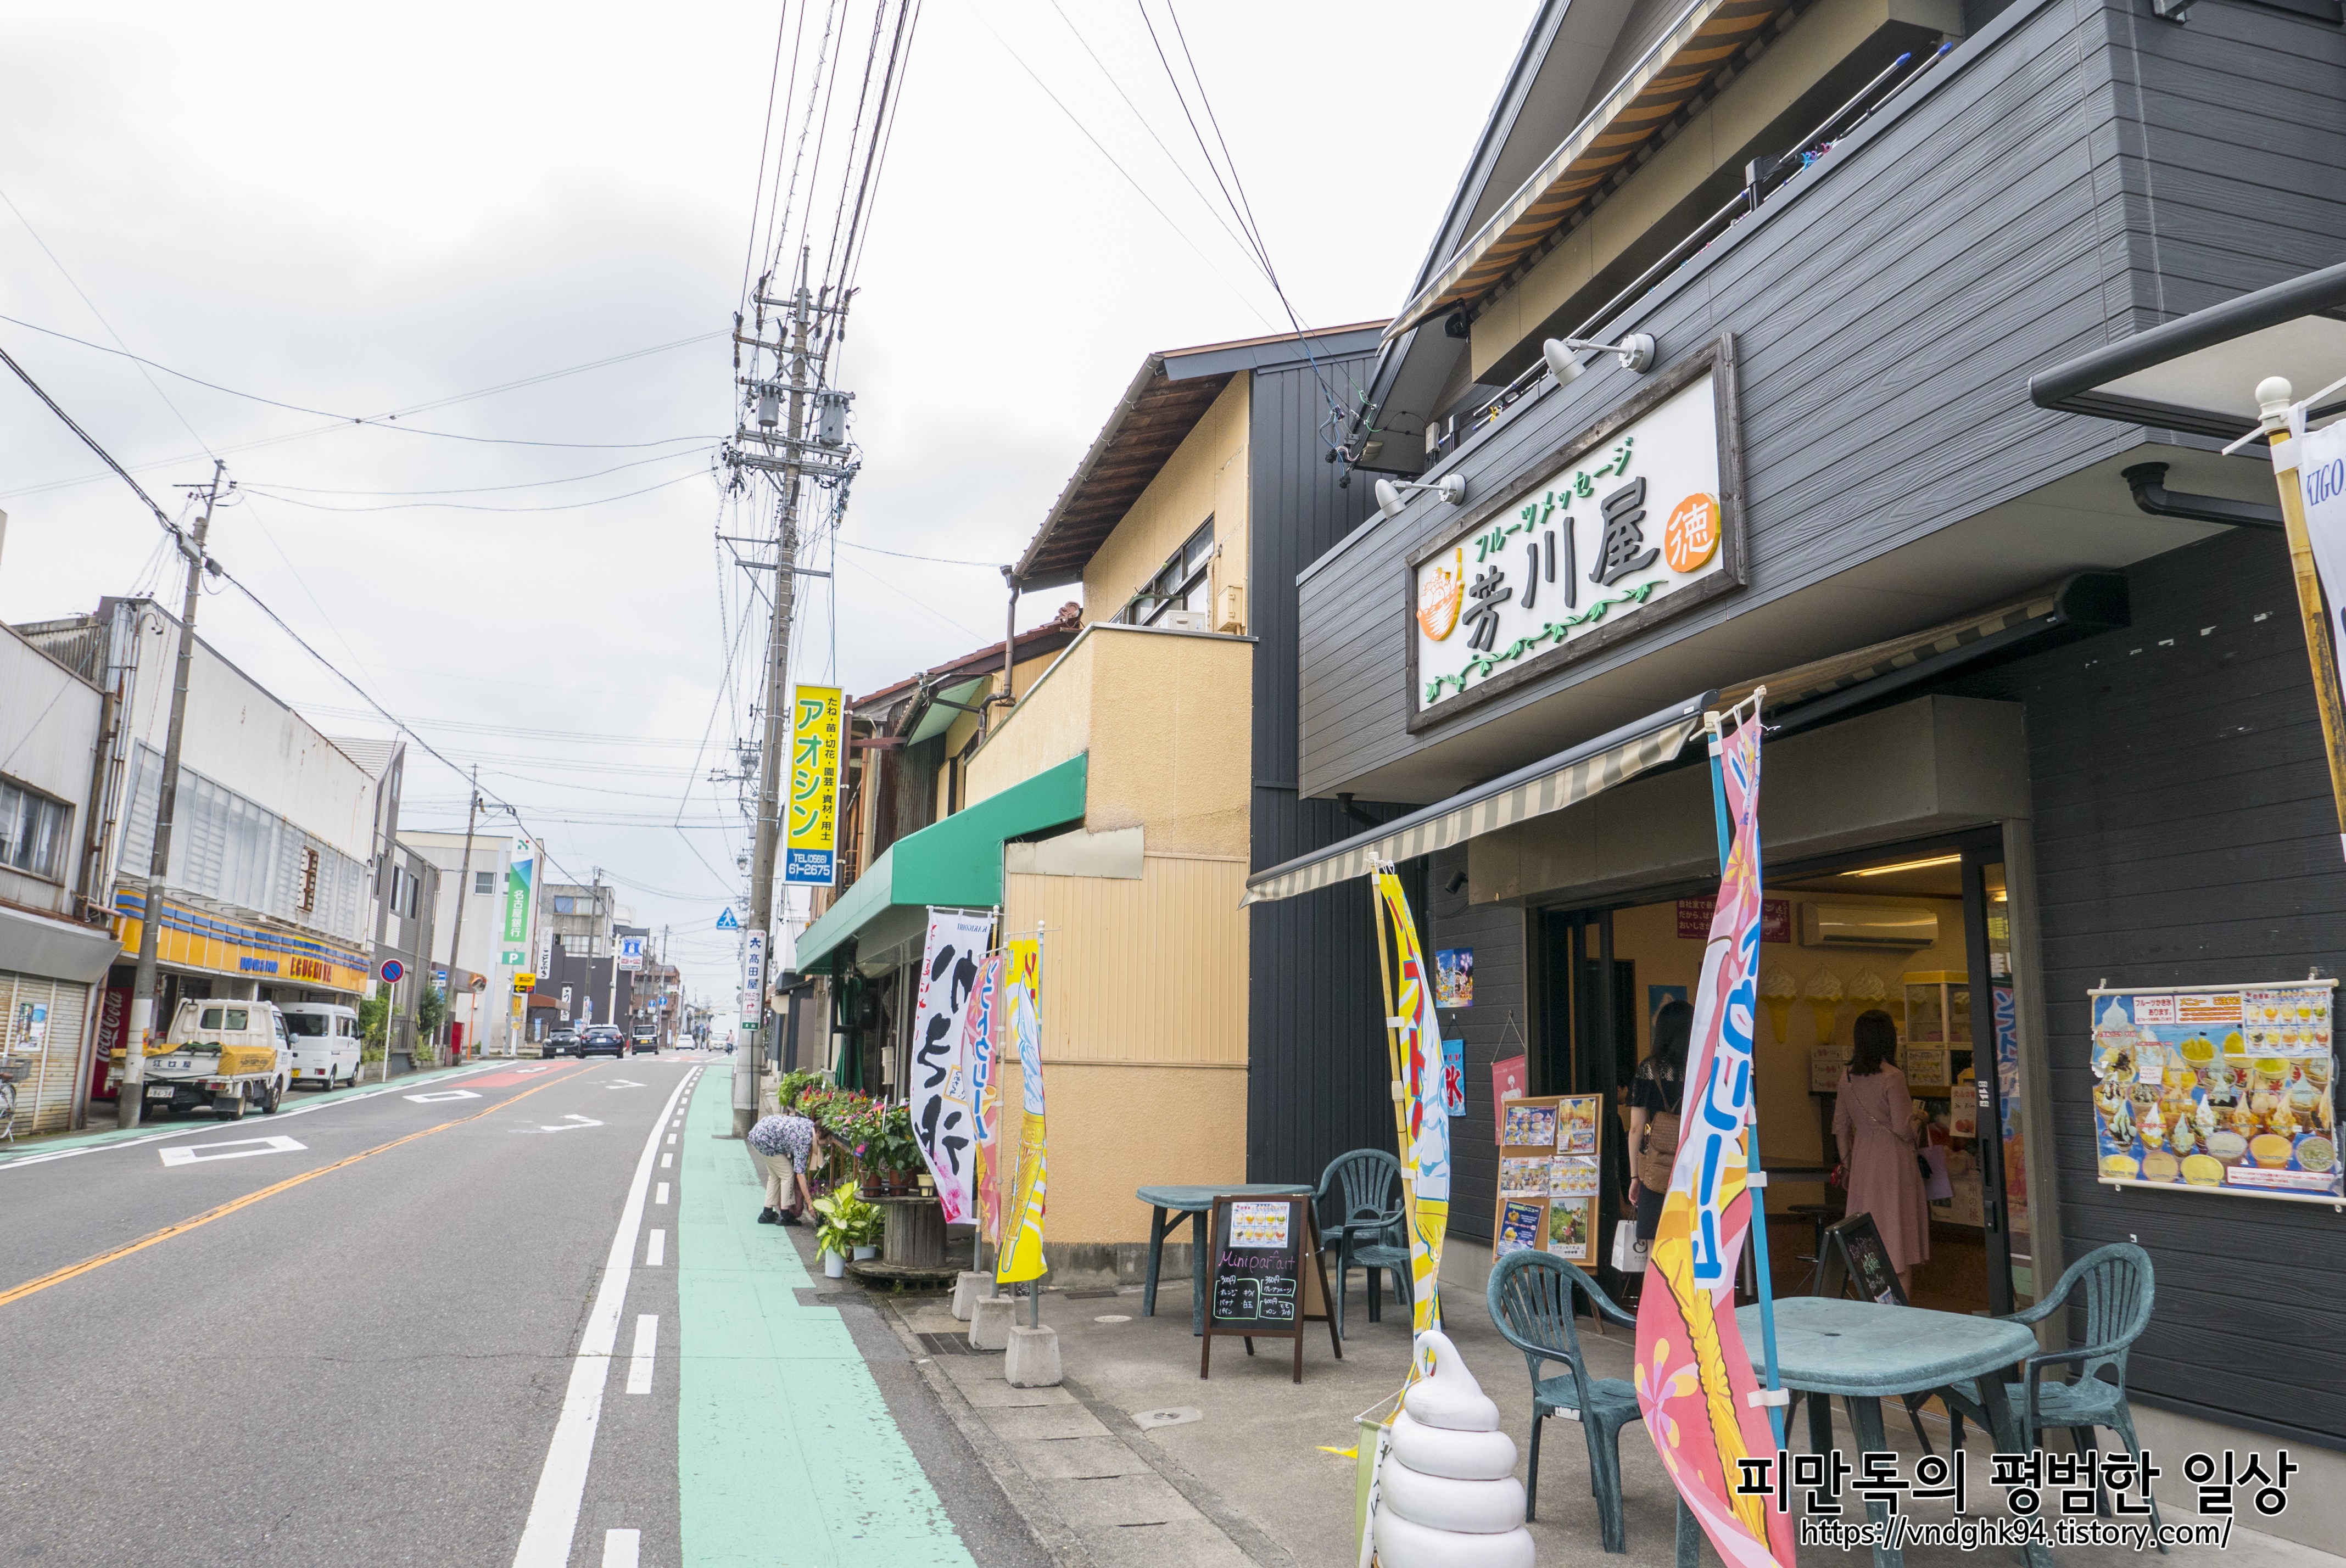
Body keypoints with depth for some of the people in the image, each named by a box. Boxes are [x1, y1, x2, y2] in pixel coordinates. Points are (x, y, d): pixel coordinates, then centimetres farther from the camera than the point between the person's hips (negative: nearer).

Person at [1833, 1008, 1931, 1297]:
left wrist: (1846, 1164, 20)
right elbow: (1903, 1130, -15)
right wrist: (1918, 1118, 5)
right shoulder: (1892, 1077, -14)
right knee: (1899, 1240, 1)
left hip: (1862, 1161, 6)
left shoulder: (1848, 1075, 4)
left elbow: (1840, 1126, 10)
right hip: (1894, 1162, -6)